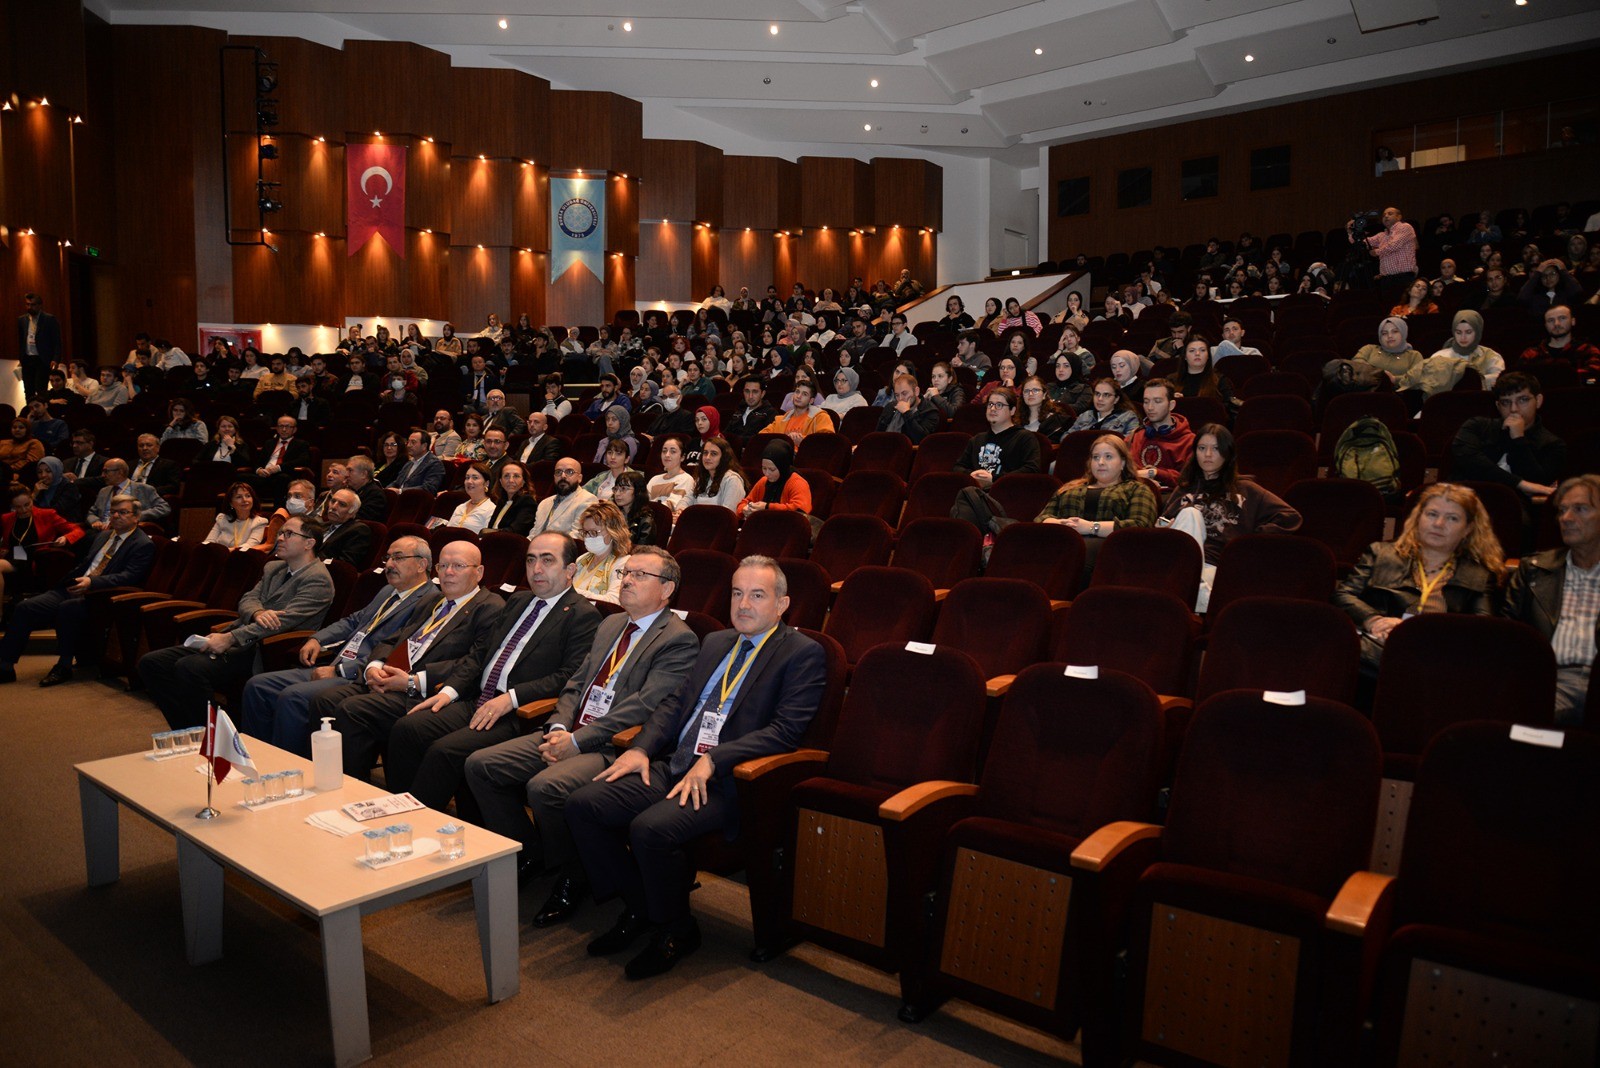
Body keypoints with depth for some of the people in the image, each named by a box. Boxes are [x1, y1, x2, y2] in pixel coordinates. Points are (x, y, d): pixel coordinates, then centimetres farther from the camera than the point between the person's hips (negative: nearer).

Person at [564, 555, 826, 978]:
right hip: (673, 766, 8)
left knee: (651, 828, -30)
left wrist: (712, 761, -21)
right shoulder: (716, 642, 20)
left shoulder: (803, 654, -4)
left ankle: (676, 930, -2)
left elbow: (785, 731, -14)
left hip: (727, 780, -8)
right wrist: (641, 748, 1)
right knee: (582, 804, -7)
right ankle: (638, 909, 10)